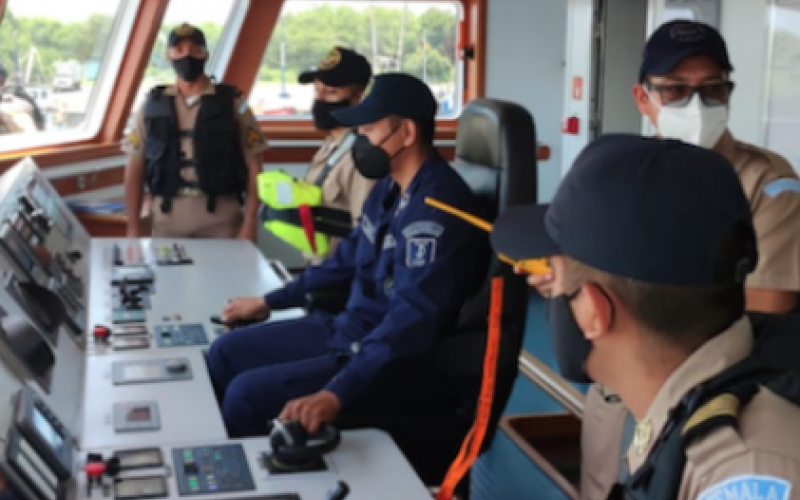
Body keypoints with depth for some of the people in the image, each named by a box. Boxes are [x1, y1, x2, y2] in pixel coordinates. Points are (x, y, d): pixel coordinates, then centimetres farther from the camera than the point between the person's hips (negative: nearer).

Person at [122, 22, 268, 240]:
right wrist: (133, 227, 4)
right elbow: (135, 168, 10)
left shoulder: (232, 102, 3)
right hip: (167, 220, 2)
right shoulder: (153, 105, 9)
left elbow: (253, 167, 1)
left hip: (221, 218, -1)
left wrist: (249, 225, -6)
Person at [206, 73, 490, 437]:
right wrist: (269, 301, 25)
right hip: (349, 327, 10)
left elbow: (414, 317, -34)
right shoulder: (389, 187, 6)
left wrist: (338, 392, -43)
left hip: (395, 363, -10)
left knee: (247, 392, -20)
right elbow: (348, 258, 21)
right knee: (226, 353, 9)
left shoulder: (437, 207, -25)